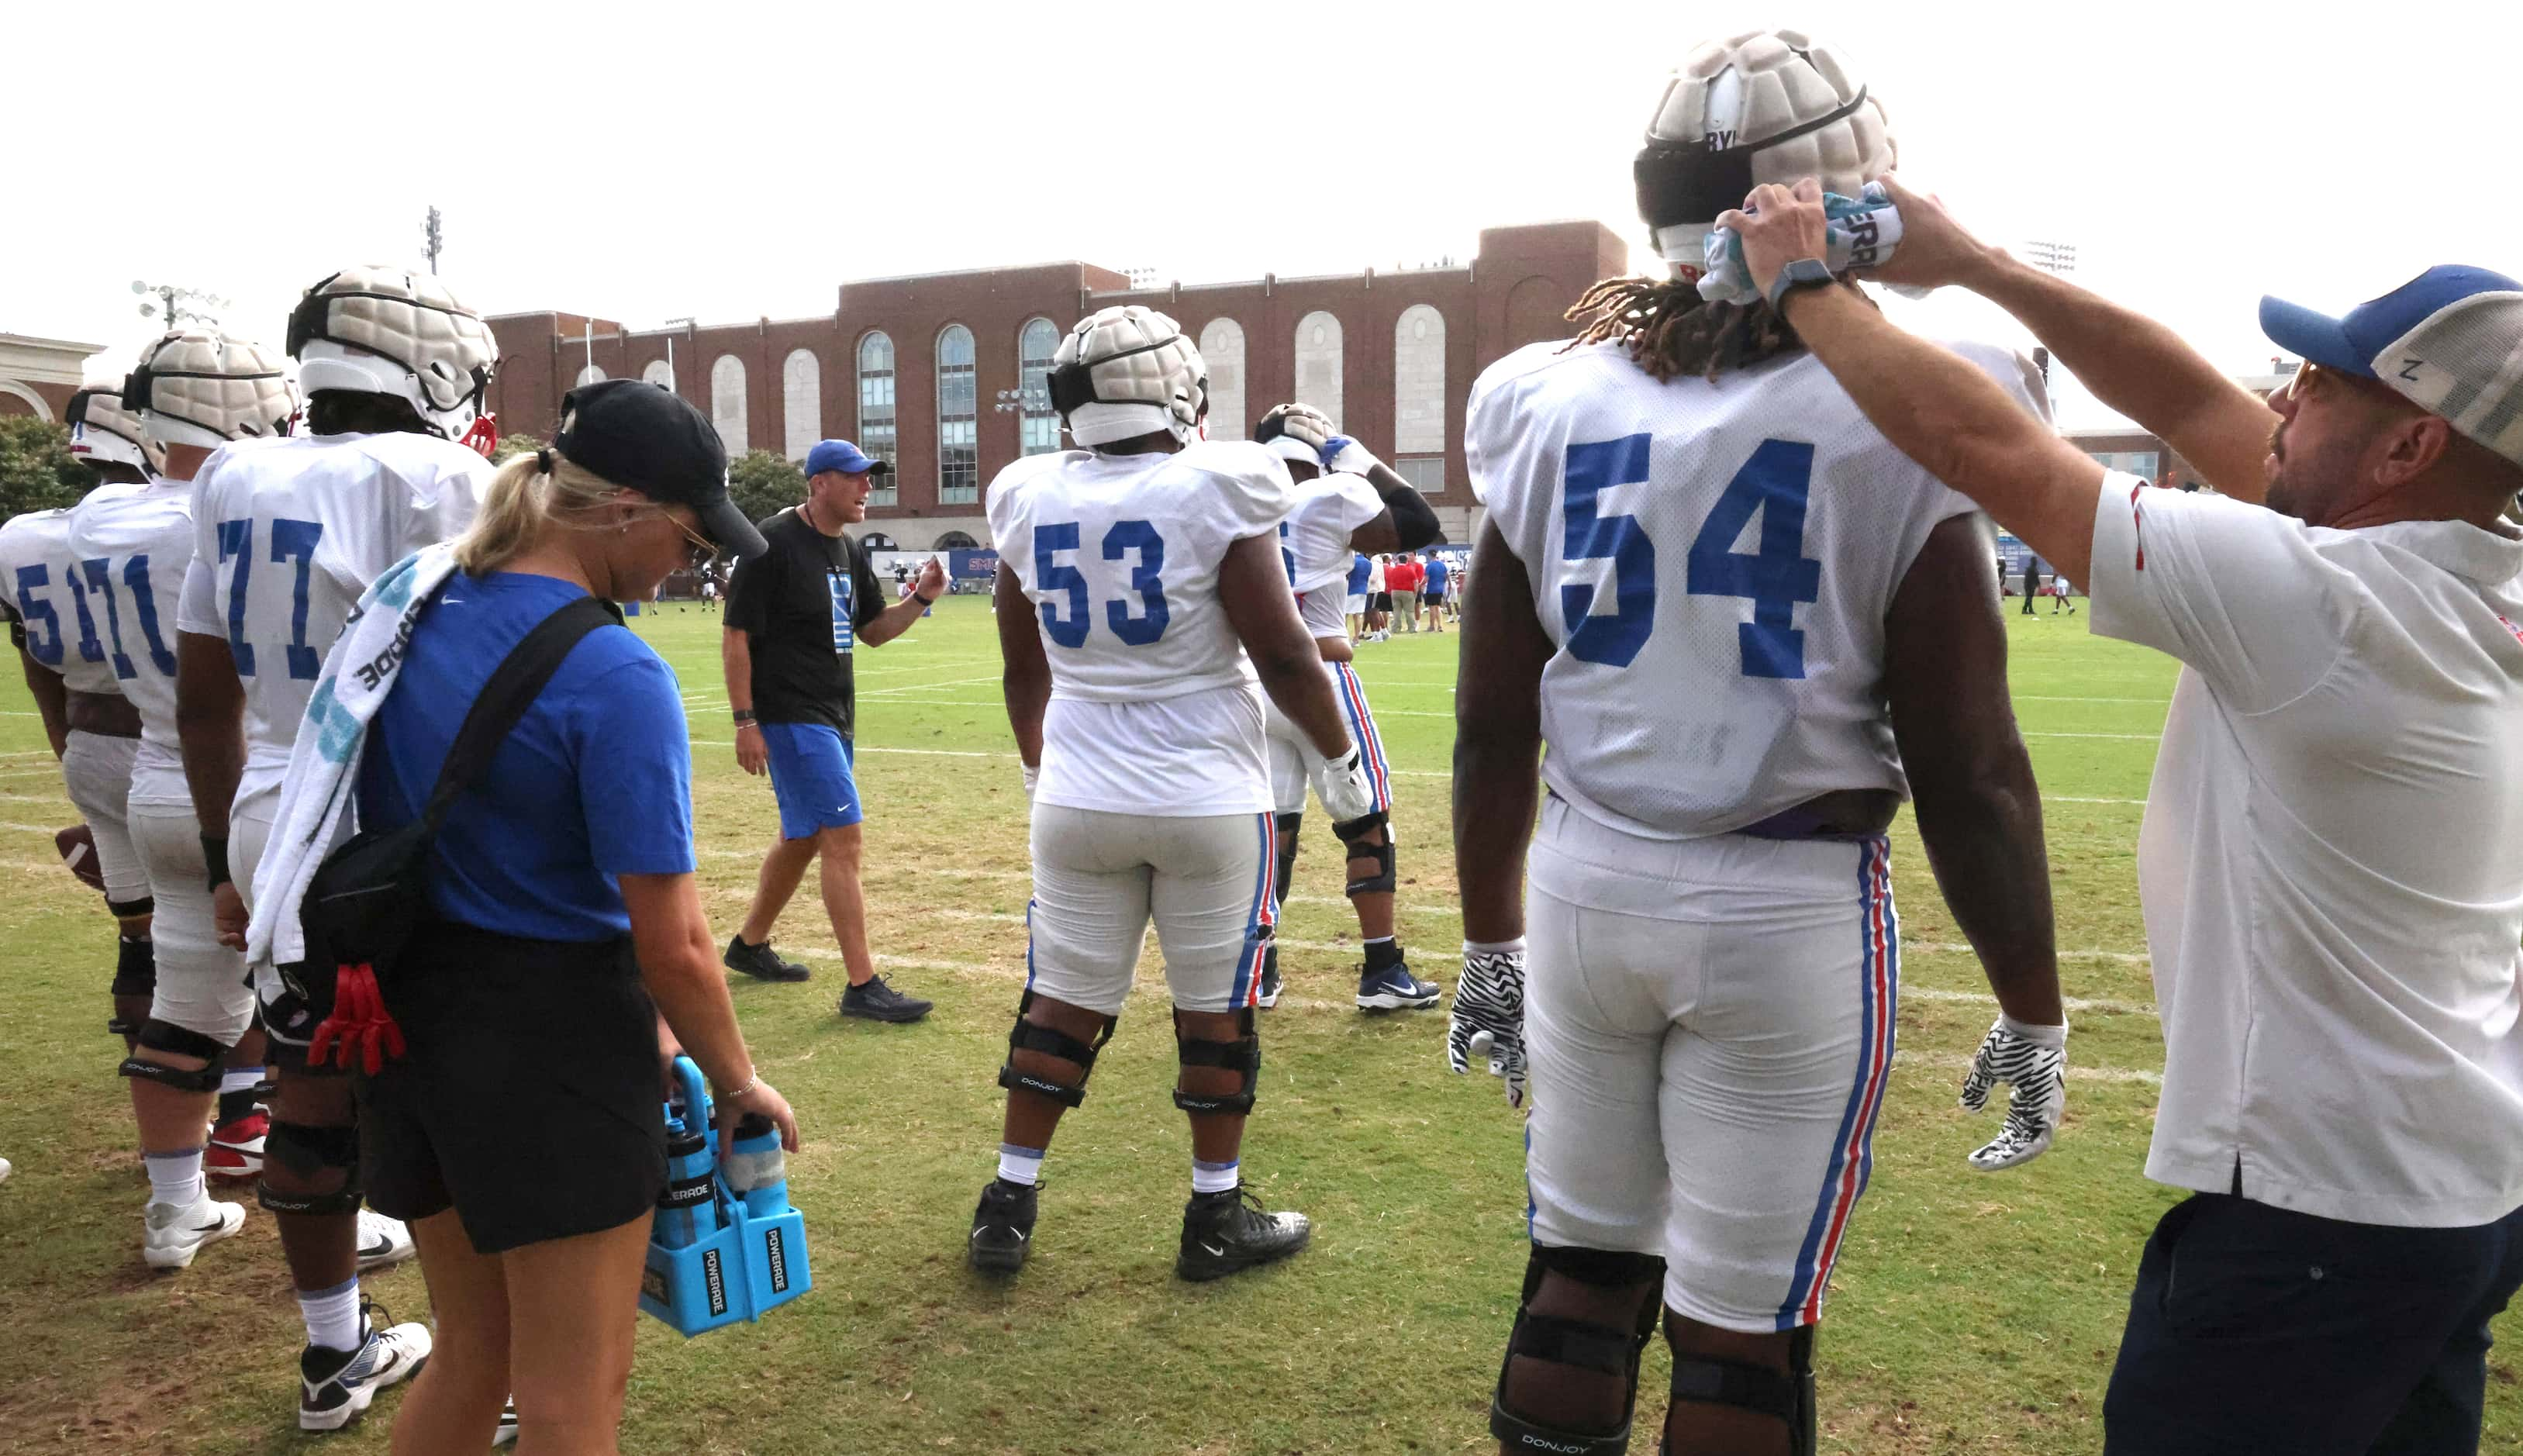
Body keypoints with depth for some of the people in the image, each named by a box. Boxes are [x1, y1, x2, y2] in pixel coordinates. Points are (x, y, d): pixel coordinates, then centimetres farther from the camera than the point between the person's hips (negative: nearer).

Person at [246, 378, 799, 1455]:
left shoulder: (410, 598, 1)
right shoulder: (616, 678, -22)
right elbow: (671, 947, -20)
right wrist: (739, 1082, -4)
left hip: (404, 1018, 8)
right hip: (551, 1042, -8)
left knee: (470, 1354, 25)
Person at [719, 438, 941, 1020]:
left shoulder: (850, 551, 11)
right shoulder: (773, 543, -14)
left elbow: (872, 631, 17)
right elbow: (736, 637, -14)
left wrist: (920, 599, -1)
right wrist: (746, 721, -17)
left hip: (835, 718, 9)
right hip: (790, 717, -9)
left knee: (803, 838, 18)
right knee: (845, 838, -13)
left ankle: (749, 946, 37)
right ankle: (862, 987, -8)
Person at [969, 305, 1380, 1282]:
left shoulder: (1031, 503, 1)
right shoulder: (1215, 494, -13)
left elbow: (1024, 668, 12)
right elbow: (1283, 655, -12)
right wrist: (1338, 760, 3)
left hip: (1078, 798, 4)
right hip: (1207, 798, -3)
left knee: (1061, 1001, 15)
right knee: (1216, 1012, 10)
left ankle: (1009, 1206, 23)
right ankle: (1216, 1220, 22)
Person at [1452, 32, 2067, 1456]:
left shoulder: (1552, 410, 0)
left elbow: (1494, 728, 5)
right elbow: (1969, 770, -9)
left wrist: (1490, 942, 17)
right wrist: (2034, 1011, 4)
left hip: (1587, 882, 4)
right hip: (1790, 911, -3)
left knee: (1581, 1268, 20)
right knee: (1744, 1328, 12)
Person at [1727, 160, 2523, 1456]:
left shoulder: (2319, 597, -24)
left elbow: (1984, 448, -20)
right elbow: (2195, 403, 4)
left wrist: (1806, 286, -7)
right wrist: (1974, 264, 5)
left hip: (2318, 1213, -8)